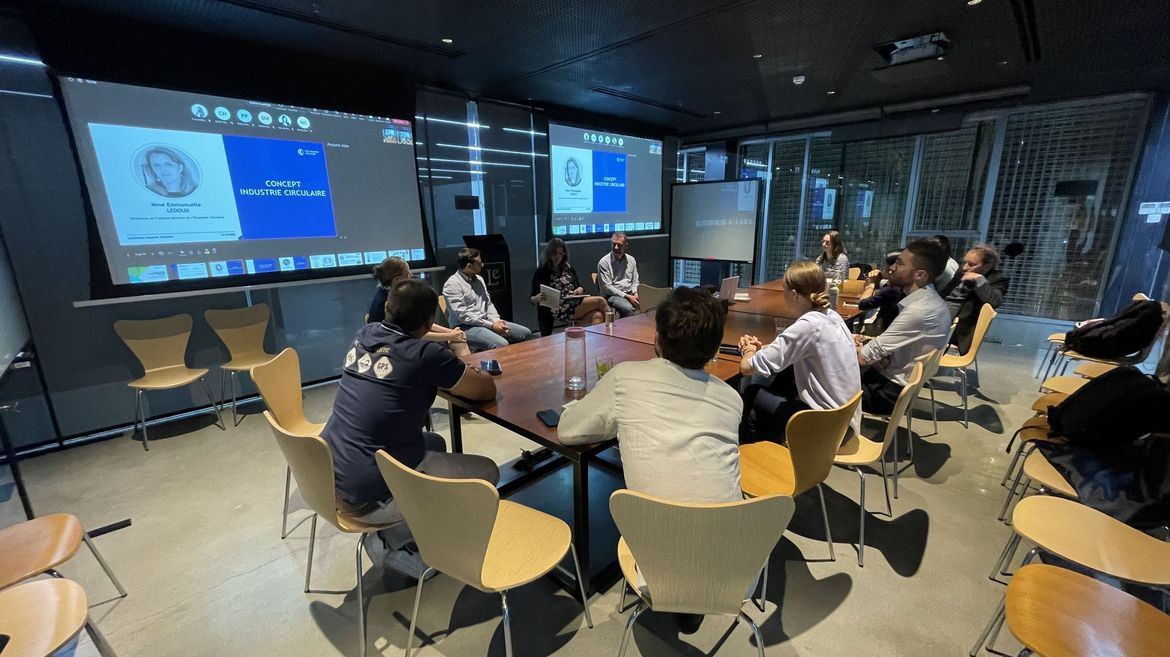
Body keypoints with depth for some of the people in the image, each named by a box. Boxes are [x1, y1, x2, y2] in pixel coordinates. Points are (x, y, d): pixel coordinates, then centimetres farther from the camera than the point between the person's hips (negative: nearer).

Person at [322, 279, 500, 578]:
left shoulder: (364, 335, 2)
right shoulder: (425, 354, -18)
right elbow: (487, 390, -6)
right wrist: (467, 372, 14)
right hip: (367, 495, -8)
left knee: (435, 443, 26)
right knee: (487, 471, 3)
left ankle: (393, 534, 19)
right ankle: (391, 541, 5)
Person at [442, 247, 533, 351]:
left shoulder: (479, 279, 14)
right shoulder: (452, 284, -11)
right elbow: (463, 315, -19)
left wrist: (496, 320, -5)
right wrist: (491, 325, -20)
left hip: (486, 322, 8)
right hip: (466, 327, -8)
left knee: (525, 333, -4)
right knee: (502, 345, -32)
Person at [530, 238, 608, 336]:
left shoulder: (568, 268, 20)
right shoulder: (541, 272, 6)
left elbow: (579, 286, 24)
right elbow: (532, 298, 4)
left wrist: (580, 289, -1)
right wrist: (536, 299, -21)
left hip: (576, 304, 5)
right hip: (559, 311, -5)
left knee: (597, 316, -28)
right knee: (600, 301, -19)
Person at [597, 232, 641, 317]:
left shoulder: (631, 260, 13)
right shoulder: (604, 262, -4)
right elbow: (606, 287, -9)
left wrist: (635, 294, -3)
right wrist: (626, 296, -15)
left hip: (630, 295, 5)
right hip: (612, 295, -5)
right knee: (627, 308, -35)